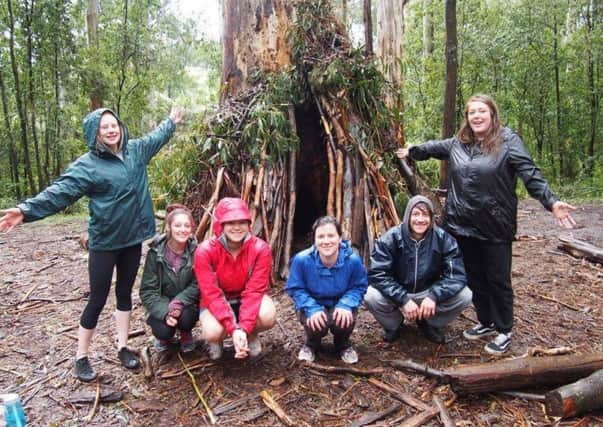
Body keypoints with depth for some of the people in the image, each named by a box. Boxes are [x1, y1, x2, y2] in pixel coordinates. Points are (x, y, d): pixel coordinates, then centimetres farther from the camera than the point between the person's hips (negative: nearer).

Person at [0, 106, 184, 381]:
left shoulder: (135, 150, 3)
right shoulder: (87, 165, -13)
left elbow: (155, 137, 23)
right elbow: (59, 192, -23)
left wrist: (171, 122, 38)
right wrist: (27, 210, -37)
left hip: (132, 238, 5)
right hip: (104, 242, -5)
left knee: (125, 293, 15)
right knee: (98, 300, 3)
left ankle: (122, 347, 29)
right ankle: (81, 357, 20)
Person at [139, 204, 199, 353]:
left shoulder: (195, 251, -12)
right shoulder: (156, 252, -14)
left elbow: (197, 285, -12)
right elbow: (147, 290, -13)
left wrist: (178, 303, -28)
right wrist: (165, 312, -28)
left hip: (185, 303, 0)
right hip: (161, 305, 0)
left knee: (186, 318, -31)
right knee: (164, 330, -26)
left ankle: (185, 333, 7)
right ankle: (163, 337, 13)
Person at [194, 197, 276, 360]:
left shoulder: (260, 249, -22)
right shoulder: (205, 251, -23)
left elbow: (254, 290, -23)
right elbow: (212, 294, -25)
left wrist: (244, 328, -34)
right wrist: (233, 329, -35)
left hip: (247, 298, 1)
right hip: (216, 301, -1)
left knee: (268, 316, -30)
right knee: (213, 332, -31)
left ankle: (251, 335, 7)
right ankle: (217, 340, 10)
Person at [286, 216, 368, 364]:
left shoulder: (353, 260, -22)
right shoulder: (302, 259, -24)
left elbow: (359, 287, -9)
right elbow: (295, 289, -13)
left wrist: (346, 305, -28)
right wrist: (312, 309, -28)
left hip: (340, 304, 1)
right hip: (312, 304, 0)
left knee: (345, 319, -31)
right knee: (314, 323, -32)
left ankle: (343, 345, 9)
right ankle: (311, 345, 10)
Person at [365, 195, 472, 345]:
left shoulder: (443, 239, -13)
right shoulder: (391, 238, -18)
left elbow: (456, 274, -17)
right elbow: (377, 274, -23)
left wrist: (433, 296, -34)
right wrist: (404, 299, -33)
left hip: (429, 293, 2)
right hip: (397, 294, -1)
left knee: (465, 296, -22)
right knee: (370, 297, -31)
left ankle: (431, 324, 9)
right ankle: (393, 325, 6)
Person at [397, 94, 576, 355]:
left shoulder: (508, 141, -8)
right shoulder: (458, 143, 8)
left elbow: (531, 174, -16)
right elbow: (434, 147, 27)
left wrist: (551, 202, -28)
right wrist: (411, 152, 42)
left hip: (495, 226, -5)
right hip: (463, 225, 5)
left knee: (498, 281, 6)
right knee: (474, 279, 16)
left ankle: (504, 332, 24)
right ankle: (486, 323, 35)